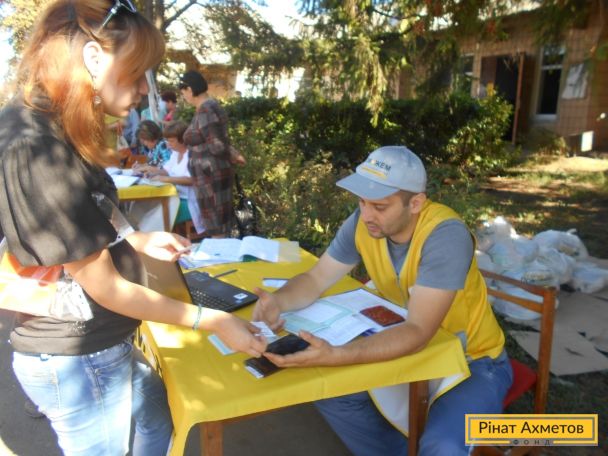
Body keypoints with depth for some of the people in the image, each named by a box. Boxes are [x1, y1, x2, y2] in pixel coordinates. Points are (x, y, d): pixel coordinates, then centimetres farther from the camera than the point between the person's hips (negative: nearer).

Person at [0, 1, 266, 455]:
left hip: (94, 345, 9)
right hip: (78, 361, -9)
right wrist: (214, 321, -16)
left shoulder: (43, 123, 1)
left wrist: (136, 240, 5)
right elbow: (105, 288, -24)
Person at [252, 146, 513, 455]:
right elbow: (315, 280, -6)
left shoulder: (445, 235, -32)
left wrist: (334, 356, -48)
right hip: (408, 345, 6)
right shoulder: (363, 223, -14)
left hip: (472, 359, -5)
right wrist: (279, 300, -28)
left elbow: (418, 332, -36)